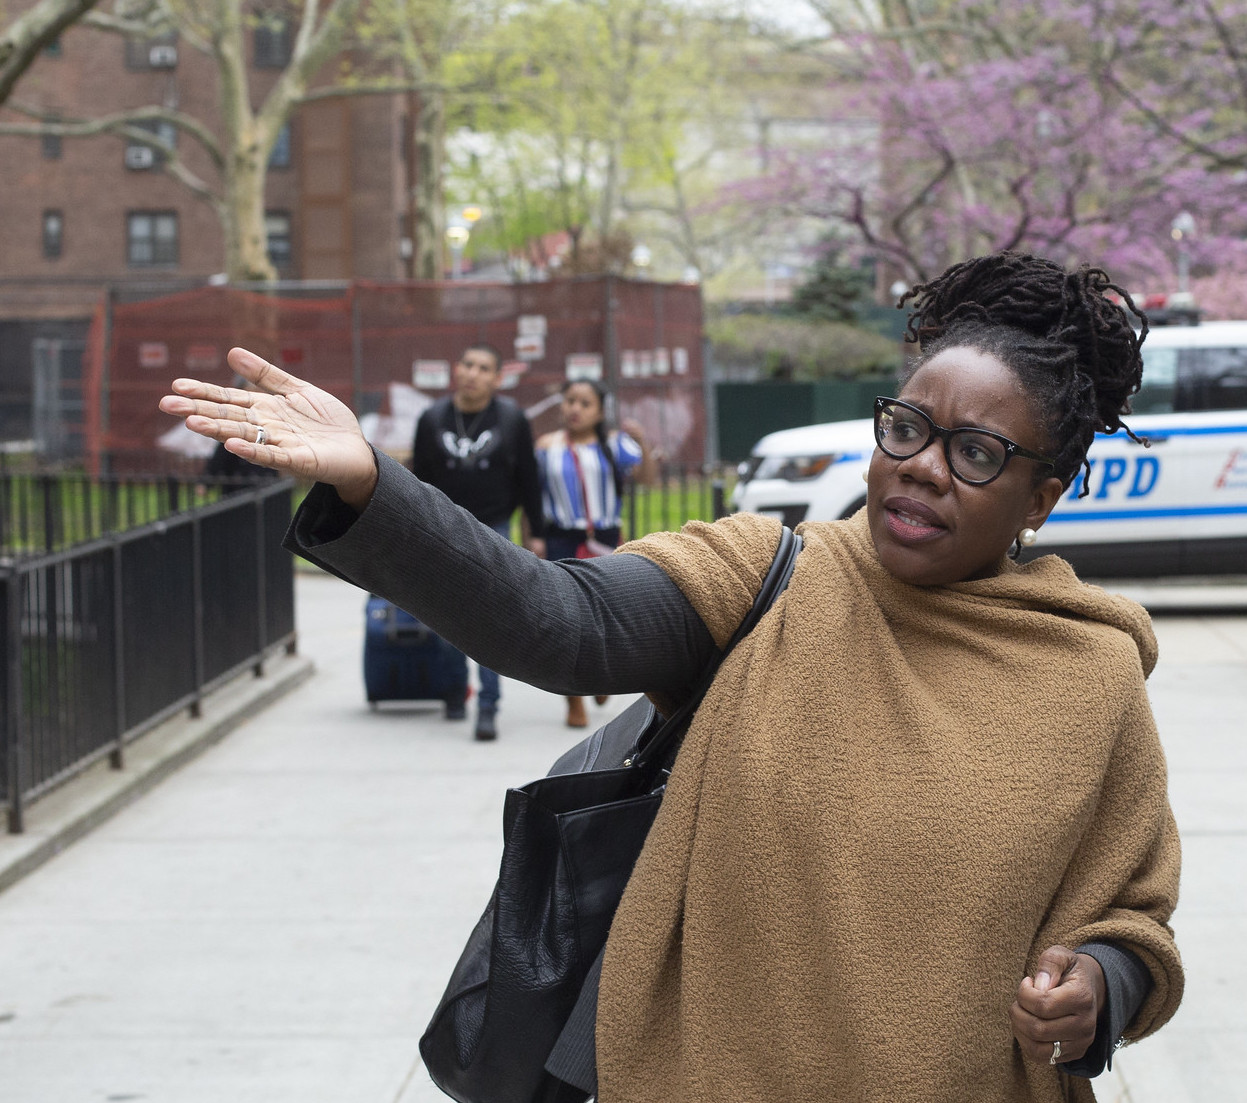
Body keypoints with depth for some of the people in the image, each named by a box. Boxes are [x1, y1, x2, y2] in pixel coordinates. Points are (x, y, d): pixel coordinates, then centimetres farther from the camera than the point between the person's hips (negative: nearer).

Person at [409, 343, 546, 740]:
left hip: (493, 532, -2)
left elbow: (527, 479, 3)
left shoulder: (512, 419, -1)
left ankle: (488, 707, -9)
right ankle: (454, 694, 26)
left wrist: (535, 533, 2)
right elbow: (419, 480, 6)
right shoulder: (432, 419, 2)